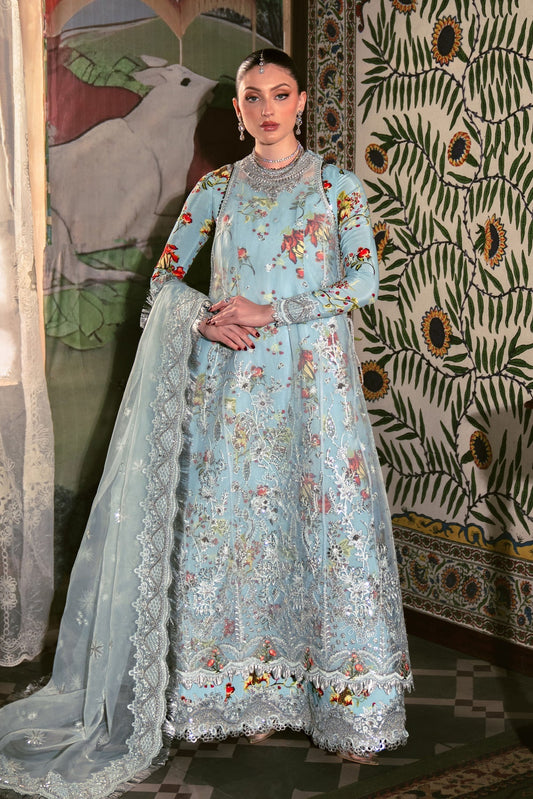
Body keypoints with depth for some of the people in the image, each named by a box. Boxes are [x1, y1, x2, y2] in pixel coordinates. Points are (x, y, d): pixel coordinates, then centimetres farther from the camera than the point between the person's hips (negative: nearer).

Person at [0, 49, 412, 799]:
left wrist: (270, 311, -14)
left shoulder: (338, 187, 6)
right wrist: (205, 317, -11)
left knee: (333, 520, -3)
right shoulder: (217, 188, 12)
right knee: (237, 521, 2)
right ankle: (256, 694, 15)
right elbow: (165, 275, 9)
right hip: (231, 379, 2)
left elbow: (364, 281, -5)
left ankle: (350, 707, 8)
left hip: (314, 377, -2)